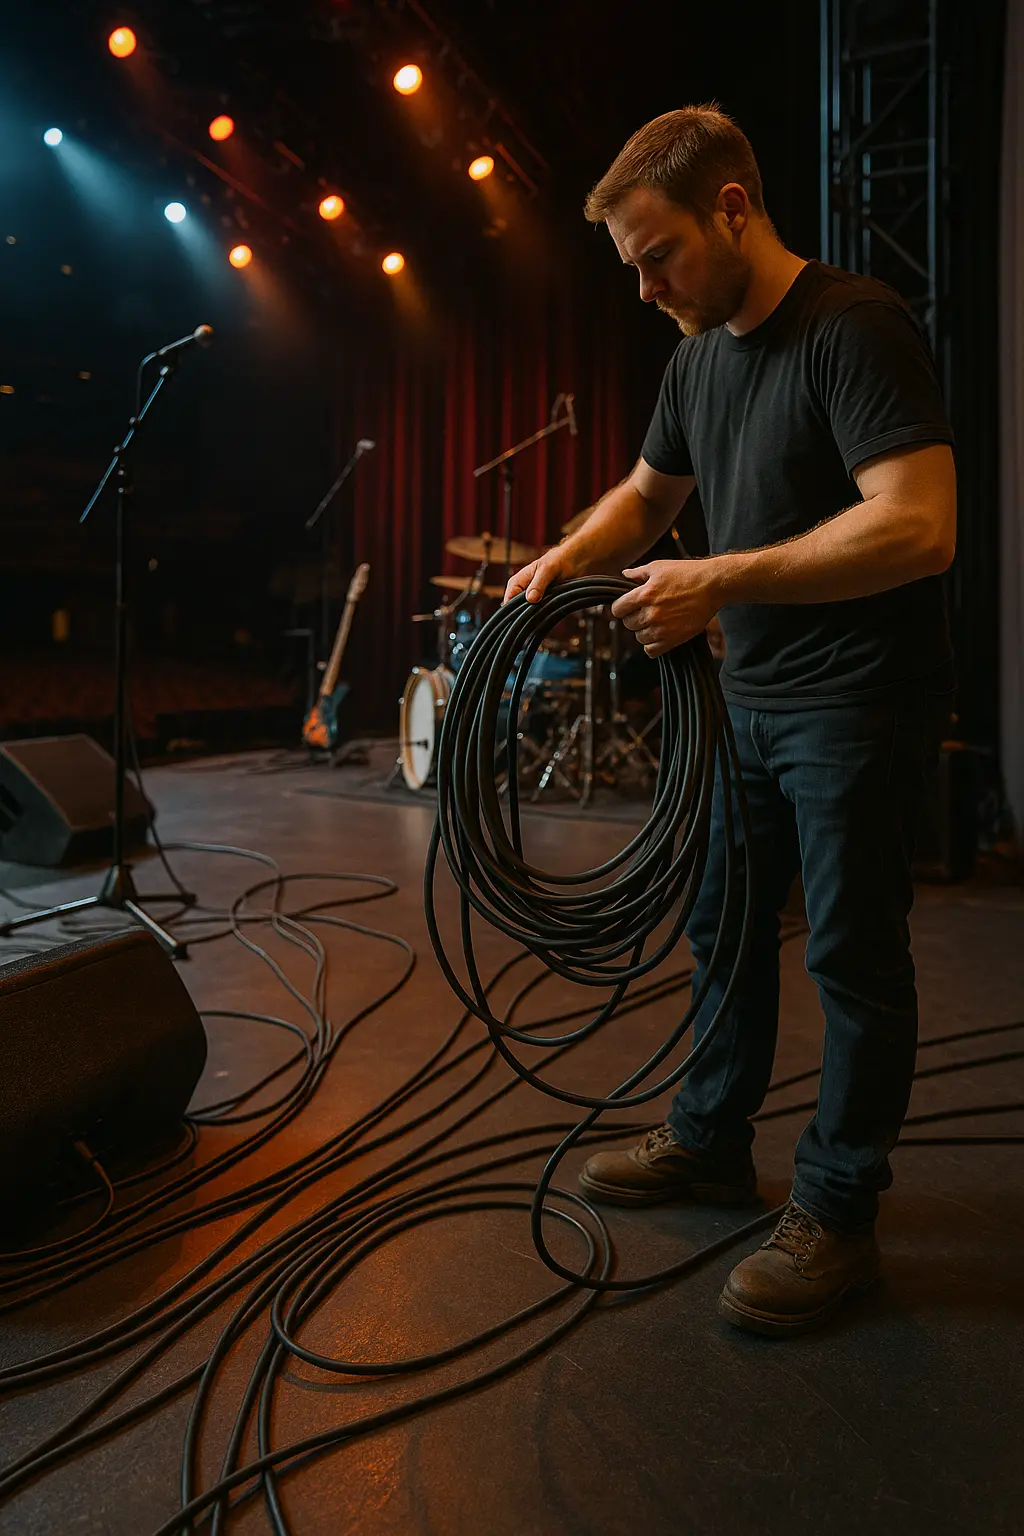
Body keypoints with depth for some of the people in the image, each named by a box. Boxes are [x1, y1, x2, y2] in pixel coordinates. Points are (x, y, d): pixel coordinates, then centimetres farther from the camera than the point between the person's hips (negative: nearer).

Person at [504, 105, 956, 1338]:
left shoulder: (854, 328, -15)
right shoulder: (699, 356, 11)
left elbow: (921, 526, -25)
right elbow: (647, 492, 23)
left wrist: (718, 580, -25)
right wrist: (568, 556, 3)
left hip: (857, 707, -8)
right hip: (749, 702, 9)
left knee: (852, 956, 2)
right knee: (723, 927, 15)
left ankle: (837, 1214, 19)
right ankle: (711, 1144, 34)